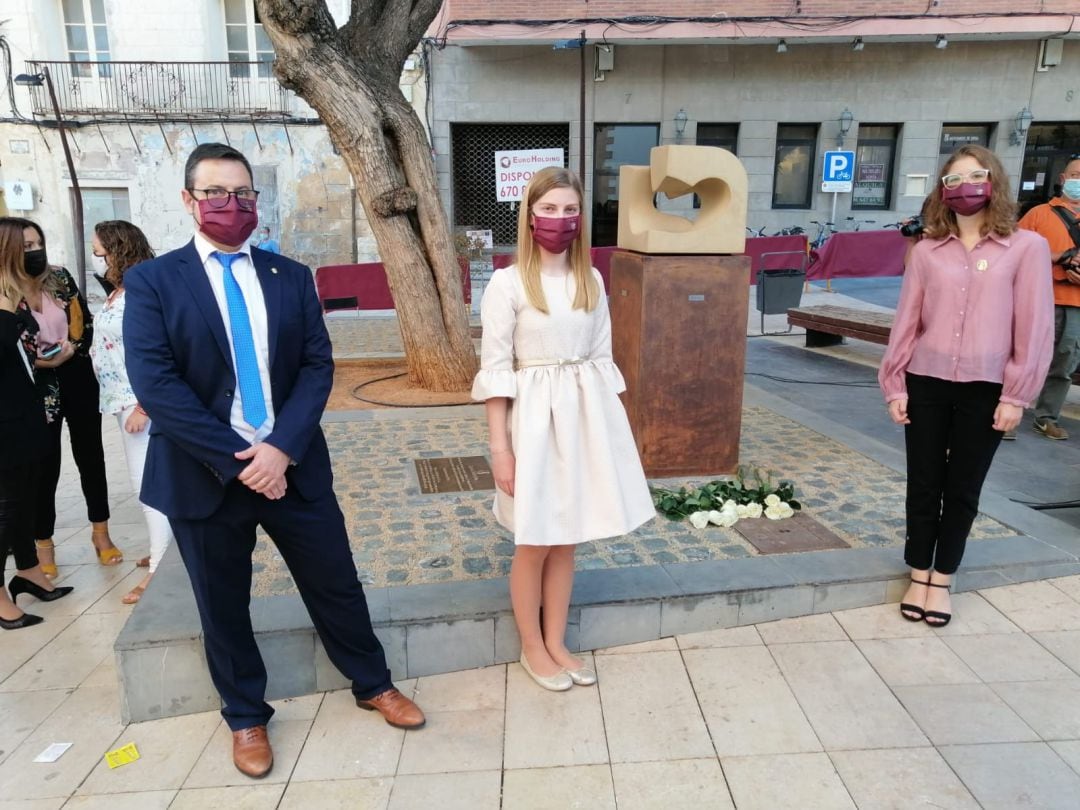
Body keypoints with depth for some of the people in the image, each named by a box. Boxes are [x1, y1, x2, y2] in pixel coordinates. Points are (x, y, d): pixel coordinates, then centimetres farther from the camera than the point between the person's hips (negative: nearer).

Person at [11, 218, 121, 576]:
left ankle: (100, 530, 25)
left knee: (91, 454, 10)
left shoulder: (61, 278, 1)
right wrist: (38, 361, -19)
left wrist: (73, 349, -13)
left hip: (77, 379, 3)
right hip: (37, 388, -3)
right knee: (46, 465, 4)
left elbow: (86, 321, 4)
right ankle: (43, 543, 22)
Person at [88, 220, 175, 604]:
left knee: (147, 481, -5)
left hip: (140, 402, -10)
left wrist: (141, 407, -22)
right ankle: (164, 548, 30)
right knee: (147, 479, 17)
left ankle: (162, 568, 2)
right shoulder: (119, 292, 12)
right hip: (125, 400, 10)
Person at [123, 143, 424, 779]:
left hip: (293, 463, 2)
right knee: (224, 604, 14)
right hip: (204, 474, -1)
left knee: (337, 584, 12)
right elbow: (154, 384, -13)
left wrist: (281, 447, -15)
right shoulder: (152, 281, -3)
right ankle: (246, 716, 38)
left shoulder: (291, 276, 5)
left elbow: (318, 365, -1)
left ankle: (373, 684, 35)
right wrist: (235, 460, -17)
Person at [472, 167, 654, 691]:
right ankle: (532, 649, 28)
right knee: (534, 543, 8)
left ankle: (556, 643, 32)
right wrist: (500, 446, -14)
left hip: (585, 415, 5)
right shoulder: (508, 283, -8)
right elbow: (495, 369, -10)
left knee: (566, 540, 14)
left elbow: (602, 358, 11)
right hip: (535, 417, -5)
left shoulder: (591, 281, 7)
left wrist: (611, 426, 9)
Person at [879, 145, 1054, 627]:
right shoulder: (927, 250, 2)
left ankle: (941, 581, 24)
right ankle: (919, 577, 24)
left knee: (963, 489, 10)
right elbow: (906, 321, 3)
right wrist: (895, 385, 0)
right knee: (924, 485, 9)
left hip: (986, 389, -1)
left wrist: (1016, 394, -7)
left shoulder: (1027, 247, -2)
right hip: (926, 383, 1)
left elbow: (1034, 327, -4)